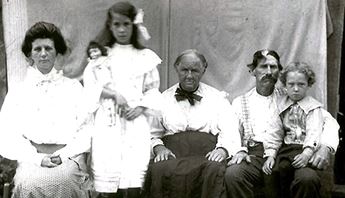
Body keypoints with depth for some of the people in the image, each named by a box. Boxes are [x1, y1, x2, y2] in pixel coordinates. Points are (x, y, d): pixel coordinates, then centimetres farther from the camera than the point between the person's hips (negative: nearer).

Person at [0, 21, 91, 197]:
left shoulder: (73, 87, 16)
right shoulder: (17, 92, 15)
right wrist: (38, 158, -9)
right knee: (30, 183, -28)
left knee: (63, 180, -29)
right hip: (31, 158, 0)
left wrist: (63, 155, -8)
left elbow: (85, 130, 7)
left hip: (68, 157, 0)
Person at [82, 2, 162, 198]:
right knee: (108, 180, -6)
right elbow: (89, 83, 0)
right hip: (108, 120, 0)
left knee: (133, 180, -11)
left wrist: (141, 107, -8)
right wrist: (114, 94, -14)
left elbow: (153, 90, 10)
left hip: (136, 121, 0)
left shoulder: (146, 56, 11)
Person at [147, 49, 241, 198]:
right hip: (173, 153, 0)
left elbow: (229, 131, 8)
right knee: (158, 170, -34)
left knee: (215, 170, -36)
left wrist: (222, 149, -12)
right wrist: (158, 147, -7)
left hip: (207, 153, 0)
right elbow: (152, 134, 14)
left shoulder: (218, 98, 18)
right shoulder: (163, 98, 19)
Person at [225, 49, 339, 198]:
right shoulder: (240, 102, 19)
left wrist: (325, 148, -8)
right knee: (232, 173, -34)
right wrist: (239, 151, -14)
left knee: (307, 178, -33)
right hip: (254, 154, 0)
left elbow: (328, 120, 11)